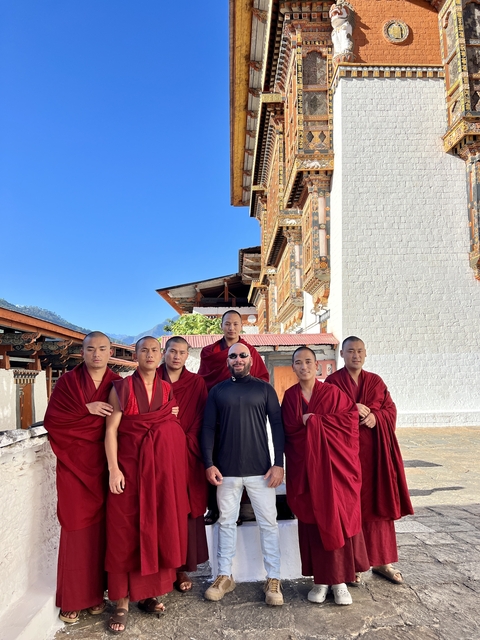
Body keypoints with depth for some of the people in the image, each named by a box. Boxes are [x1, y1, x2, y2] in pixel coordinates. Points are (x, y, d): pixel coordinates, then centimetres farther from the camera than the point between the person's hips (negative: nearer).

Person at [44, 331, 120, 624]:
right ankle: (72, 598, 17)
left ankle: (96, 592, 23)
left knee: (101, 527, 7)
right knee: (76, 529, 2)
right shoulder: (67, 381, 0)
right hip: (74, 464, -1)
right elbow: (51, 420, -7)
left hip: (104, 465, 2)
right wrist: (87, 410, -16)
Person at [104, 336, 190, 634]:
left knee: (160, 527, 8)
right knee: (126, 531, 0)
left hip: (165, 466, 3)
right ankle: (122, 601, 12)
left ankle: (149, 591, 24)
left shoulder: (169, 389, 7)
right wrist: (114, 469, -13)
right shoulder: (121, 388, -2)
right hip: (130, 465, -3)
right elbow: (111, 429, -7)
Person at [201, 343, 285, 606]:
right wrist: (209, 464, -5)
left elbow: (277, 425, 1)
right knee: (226, 522, 11)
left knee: (268, 523, 4)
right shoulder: (217, 391, 6)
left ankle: (273, 579, 17)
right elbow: (208, 428, 5)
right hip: (226, 470, 1)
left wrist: (278, 463, -7)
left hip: (260, 469, -1)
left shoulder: (264, 389, 3)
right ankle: (224, 576, 26)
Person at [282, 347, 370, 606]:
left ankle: (340, 580, 14)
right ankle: (321, 579, 18)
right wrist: (312, 424, -13)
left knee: (338, 519, 1)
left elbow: (350, 419, -9)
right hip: (304, 468, 1)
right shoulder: (290, 396, 5)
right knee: (312, 521, 5)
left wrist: (314, 420, -13)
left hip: (334, 465, -1)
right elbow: (287, 431, 2)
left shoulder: (332, 392, 0)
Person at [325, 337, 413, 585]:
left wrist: (375, 417, -13)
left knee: (378, 503, 7)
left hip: (374, 451, 3)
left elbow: (391, 410, 7)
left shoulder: (376, 381, 11)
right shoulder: (332, 382, 0)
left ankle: (381, 561, 19)